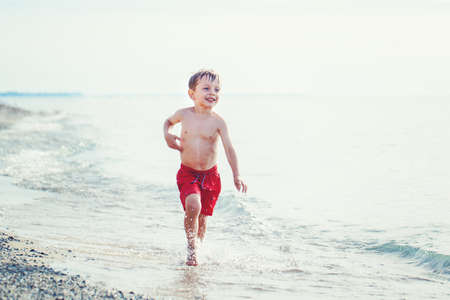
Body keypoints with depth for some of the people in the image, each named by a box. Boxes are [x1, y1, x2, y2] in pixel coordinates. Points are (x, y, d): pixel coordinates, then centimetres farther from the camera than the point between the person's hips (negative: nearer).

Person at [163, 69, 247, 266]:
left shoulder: (217, 121, -8)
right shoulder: (184, 114, -4)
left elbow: (229, 149, -13)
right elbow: (169, 121, 20)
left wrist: (236, 176, -24)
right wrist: (167, 135, -2)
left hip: (210, 175, 1)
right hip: (187, 173, -1)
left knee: (202, 217, 7)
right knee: (193, 206, -25)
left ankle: (198, 249, 30)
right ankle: (191, 247, -6)